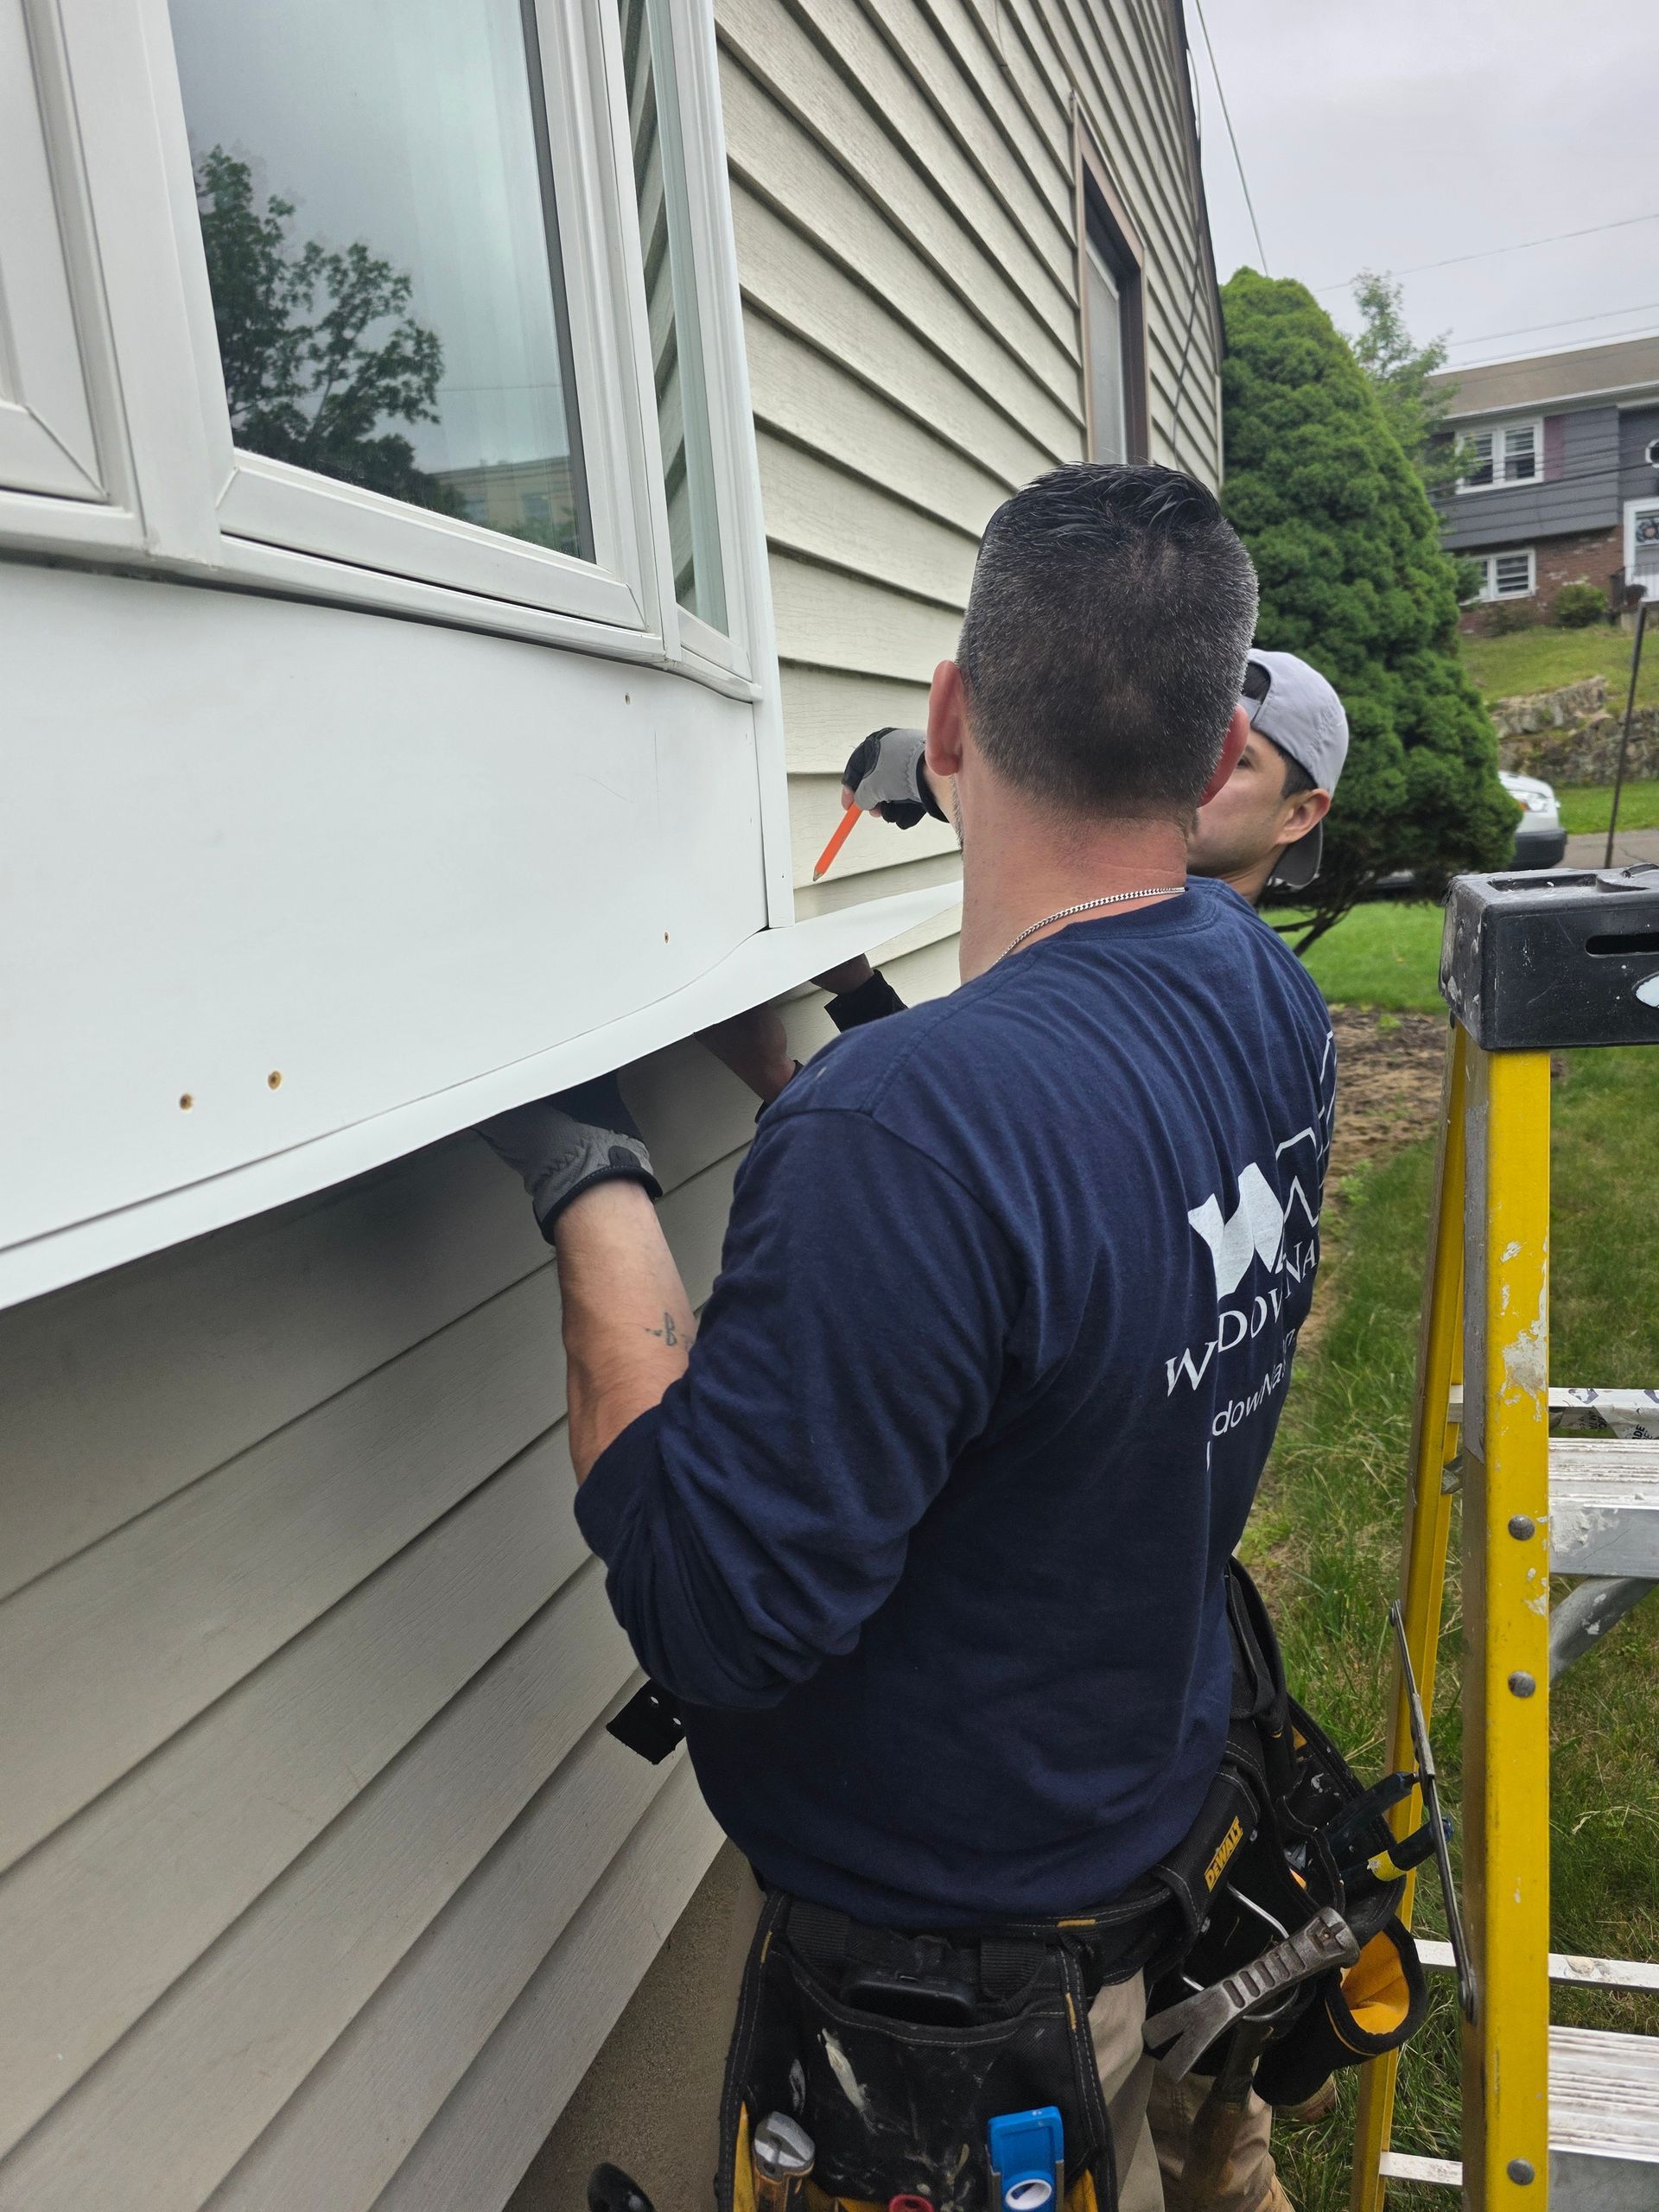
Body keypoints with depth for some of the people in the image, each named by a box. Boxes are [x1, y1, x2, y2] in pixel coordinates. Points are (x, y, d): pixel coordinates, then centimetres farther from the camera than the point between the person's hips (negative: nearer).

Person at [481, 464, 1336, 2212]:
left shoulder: (904, 1129, -37)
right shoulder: (1270, 997, -9)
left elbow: (710, 1616, -30)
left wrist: (589, 1187, -26)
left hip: (958, 1940, -6)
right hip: (1170, 1795, 7)